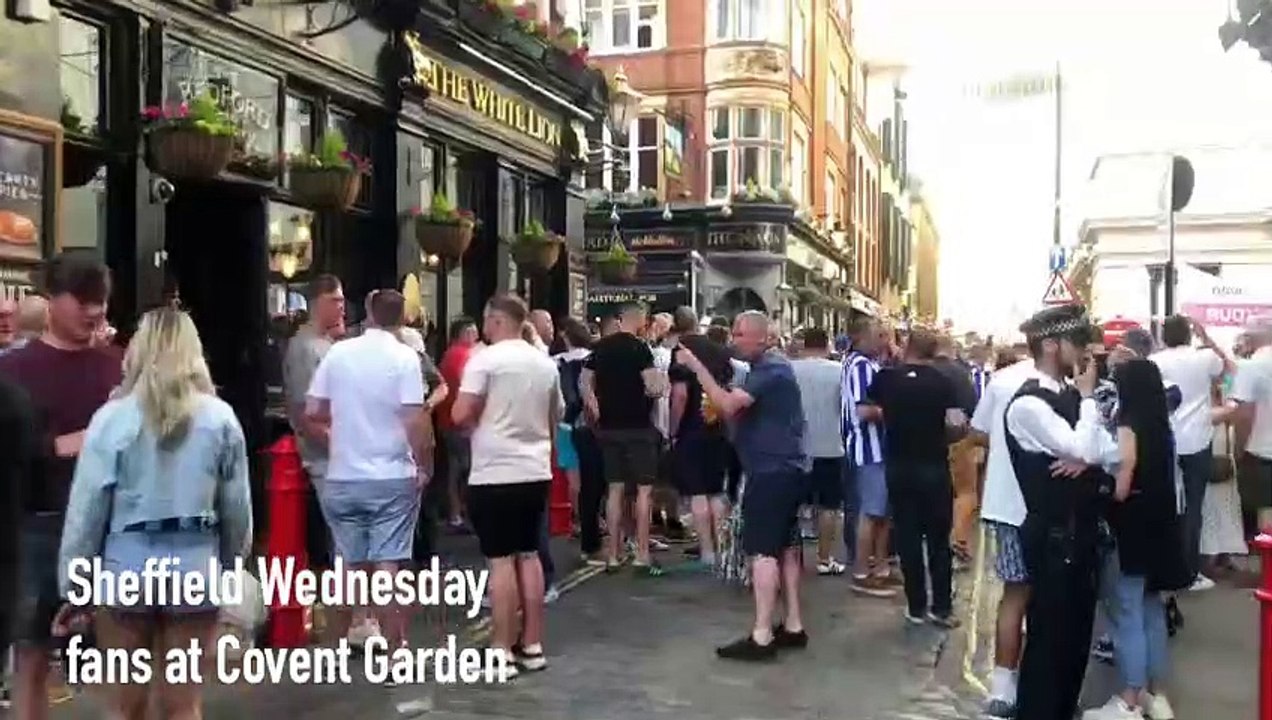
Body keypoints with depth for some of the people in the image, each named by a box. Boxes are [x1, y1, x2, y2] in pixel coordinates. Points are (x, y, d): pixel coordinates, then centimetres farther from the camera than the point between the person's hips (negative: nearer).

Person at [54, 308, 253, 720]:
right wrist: (234, 565, 18)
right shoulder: (220, 417, -1)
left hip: (128, 563, -1)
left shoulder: (113, 417, -5)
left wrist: (72, 584, 7)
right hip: (195, 564, 1)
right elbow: (237, 505, 4)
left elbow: (87, 506, -3)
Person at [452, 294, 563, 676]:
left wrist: (483, 422, 4)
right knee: (528, 555, 14)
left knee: (501, 561, -1)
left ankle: (502, 651, 5)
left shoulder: (485, 359, -11)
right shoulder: (546, 363, 8)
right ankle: (532, 645, 20)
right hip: (535, 472, 6)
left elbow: (460, 415, -16)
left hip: (495, 474, -6)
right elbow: (557, 415, 19)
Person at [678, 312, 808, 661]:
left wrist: (696, 366, -21)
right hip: (785, 467, 11)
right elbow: (743, 409, 21)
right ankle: (793, 626, 20)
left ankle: (761, 636, -7)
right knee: (785, 546, 13)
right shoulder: (772, 365, 17)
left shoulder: (769, 369, -16)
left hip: (771, 470, -11)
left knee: (763, 551, -9)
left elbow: (729, 405, -25)